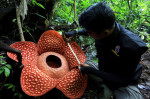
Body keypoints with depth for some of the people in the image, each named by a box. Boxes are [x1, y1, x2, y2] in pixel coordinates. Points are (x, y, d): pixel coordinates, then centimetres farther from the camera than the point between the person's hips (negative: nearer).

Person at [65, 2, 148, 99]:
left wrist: (92, 71, -27)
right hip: (105, 75, 7)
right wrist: (75, 32, -4)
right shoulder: (101, 29, -17)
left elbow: (124, 80, -24)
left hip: (125, 85, -7)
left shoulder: (132, 46, -35)